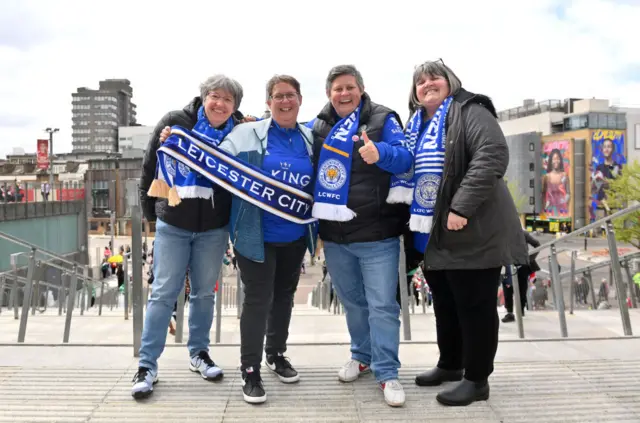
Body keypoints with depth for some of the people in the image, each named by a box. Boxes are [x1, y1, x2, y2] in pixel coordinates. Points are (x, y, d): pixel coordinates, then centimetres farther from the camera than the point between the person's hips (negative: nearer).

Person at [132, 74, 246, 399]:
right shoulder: (175, 122, -7)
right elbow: (150, 165, 0)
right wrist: (150, 210, 4)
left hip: (213, 229, 2)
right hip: (172, 224, -1)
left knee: (204, 293, 13)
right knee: (163, 293, 0)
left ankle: (199, 354, 30)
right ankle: (147, 365, 10)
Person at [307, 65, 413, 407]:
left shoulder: (383, 120, -3)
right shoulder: (316, 127, 8)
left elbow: (406, 159, -10)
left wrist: (380, 153, -29)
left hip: (377, 235, -4)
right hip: (334, 235, 4)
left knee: (382, 306, -1)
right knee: (352, 301, 19)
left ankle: (387, 373, 10)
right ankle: (362, 355, 37)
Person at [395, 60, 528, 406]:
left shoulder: (469, 112, -8)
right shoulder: (416, 126, 17)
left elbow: (492, 156, -23)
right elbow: (410, 172, 25)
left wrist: (462, 207, -28)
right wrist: (413, 221, 15)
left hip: (472, 231, -8)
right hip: (433, 233, 8)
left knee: (475, 305, 2)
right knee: (445, 303, 19)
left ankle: (477, 379, 14)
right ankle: (449, 364, 35)